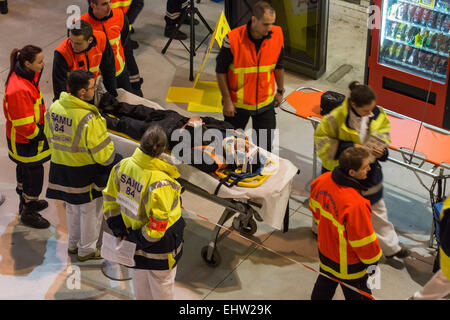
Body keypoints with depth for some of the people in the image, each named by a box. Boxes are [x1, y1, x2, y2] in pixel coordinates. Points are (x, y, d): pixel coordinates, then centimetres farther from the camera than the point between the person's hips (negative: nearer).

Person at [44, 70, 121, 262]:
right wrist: (112, 160, -2)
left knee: (72, 207, 25)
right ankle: (87, 250, 26)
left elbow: (50, 137, 10)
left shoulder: (53, 108, -6)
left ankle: (73, 244, 40)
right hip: (85, 172, -7)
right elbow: (102, 152, -22)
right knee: (90, 210, 12)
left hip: (60, 167, 7)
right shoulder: (89, 118, -29)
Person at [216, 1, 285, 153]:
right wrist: (227, 100, -10)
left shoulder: (277, 35, -12)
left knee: (266, 144, 9)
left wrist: (280, 91, 14)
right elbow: (221, 71, -11)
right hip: (237, 103, -2)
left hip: (265, 102, 2)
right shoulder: (233, 39, -23)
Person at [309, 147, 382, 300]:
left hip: (325, 250, 7)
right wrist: (373, 261, -8)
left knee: (325, 283, 32)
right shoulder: (355, 204, -40)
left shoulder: (323, 180, -17)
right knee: (357, 295, 17)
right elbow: (363, 240, -27)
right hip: (348, 264, -7)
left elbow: (315, 209, 3)